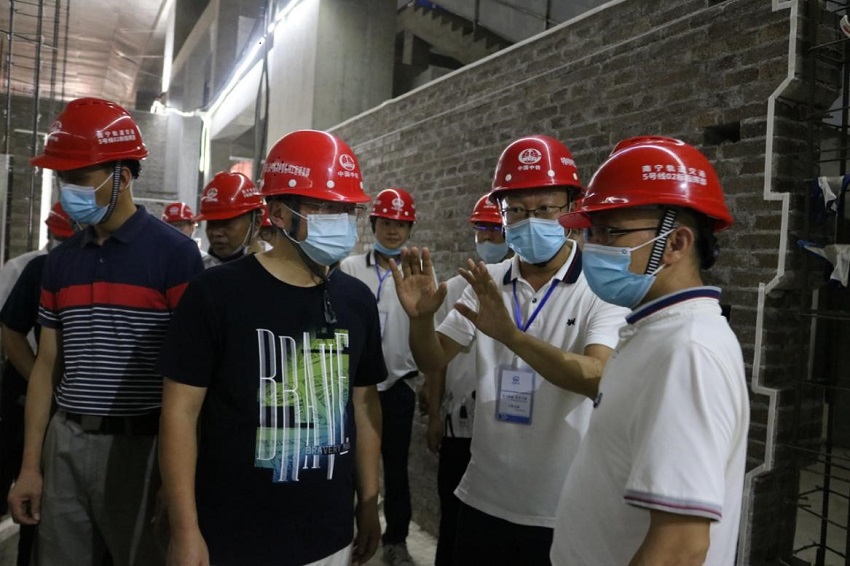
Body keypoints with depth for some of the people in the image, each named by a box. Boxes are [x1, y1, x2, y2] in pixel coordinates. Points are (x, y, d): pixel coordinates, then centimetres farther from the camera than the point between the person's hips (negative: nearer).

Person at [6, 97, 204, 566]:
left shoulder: (174, 254, -10)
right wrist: (29, 466, 10)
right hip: (65, 444, 5)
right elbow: (47, 365, 11)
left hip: (140, 445, -5)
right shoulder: (60, 261, 8)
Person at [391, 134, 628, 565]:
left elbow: (598, 378, -27)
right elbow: (433, 362, 1)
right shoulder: (488, 283, 1)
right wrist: (420, 317, -19)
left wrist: (510, 334, -39)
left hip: (562, 510, -3)